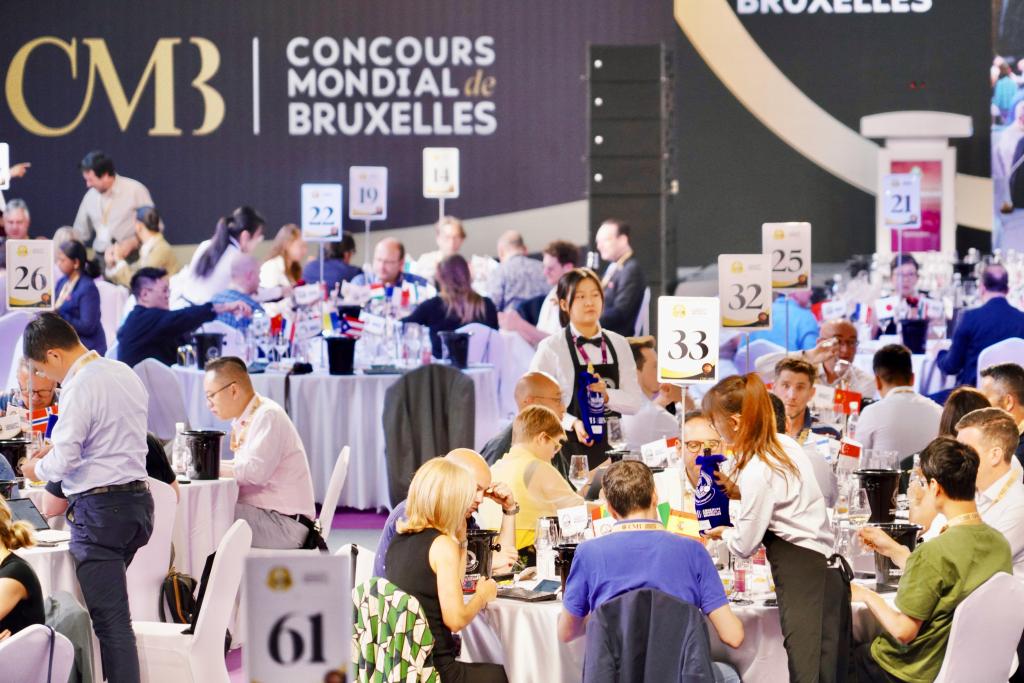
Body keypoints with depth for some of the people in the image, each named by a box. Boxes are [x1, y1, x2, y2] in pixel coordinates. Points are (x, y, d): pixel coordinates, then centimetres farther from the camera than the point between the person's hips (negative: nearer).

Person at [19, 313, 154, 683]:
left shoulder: (80, 387, -15)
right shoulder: (125, 373, 12)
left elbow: (64, 461, -19)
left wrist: (37, 468, 2)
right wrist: (59, 449, 21)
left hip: (99, 507, -9)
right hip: (137, 498, 9)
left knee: (109, 619, -8)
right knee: (104, 606, 16)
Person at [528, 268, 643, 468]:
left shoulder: (619, 344, 10)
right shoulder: (550, 348, -2)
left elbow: (635, 402, 6)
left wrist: (606, 395, -12)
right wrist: (573, 423, -20)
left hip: (611, 445, 4)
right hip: (571, 446, -3)